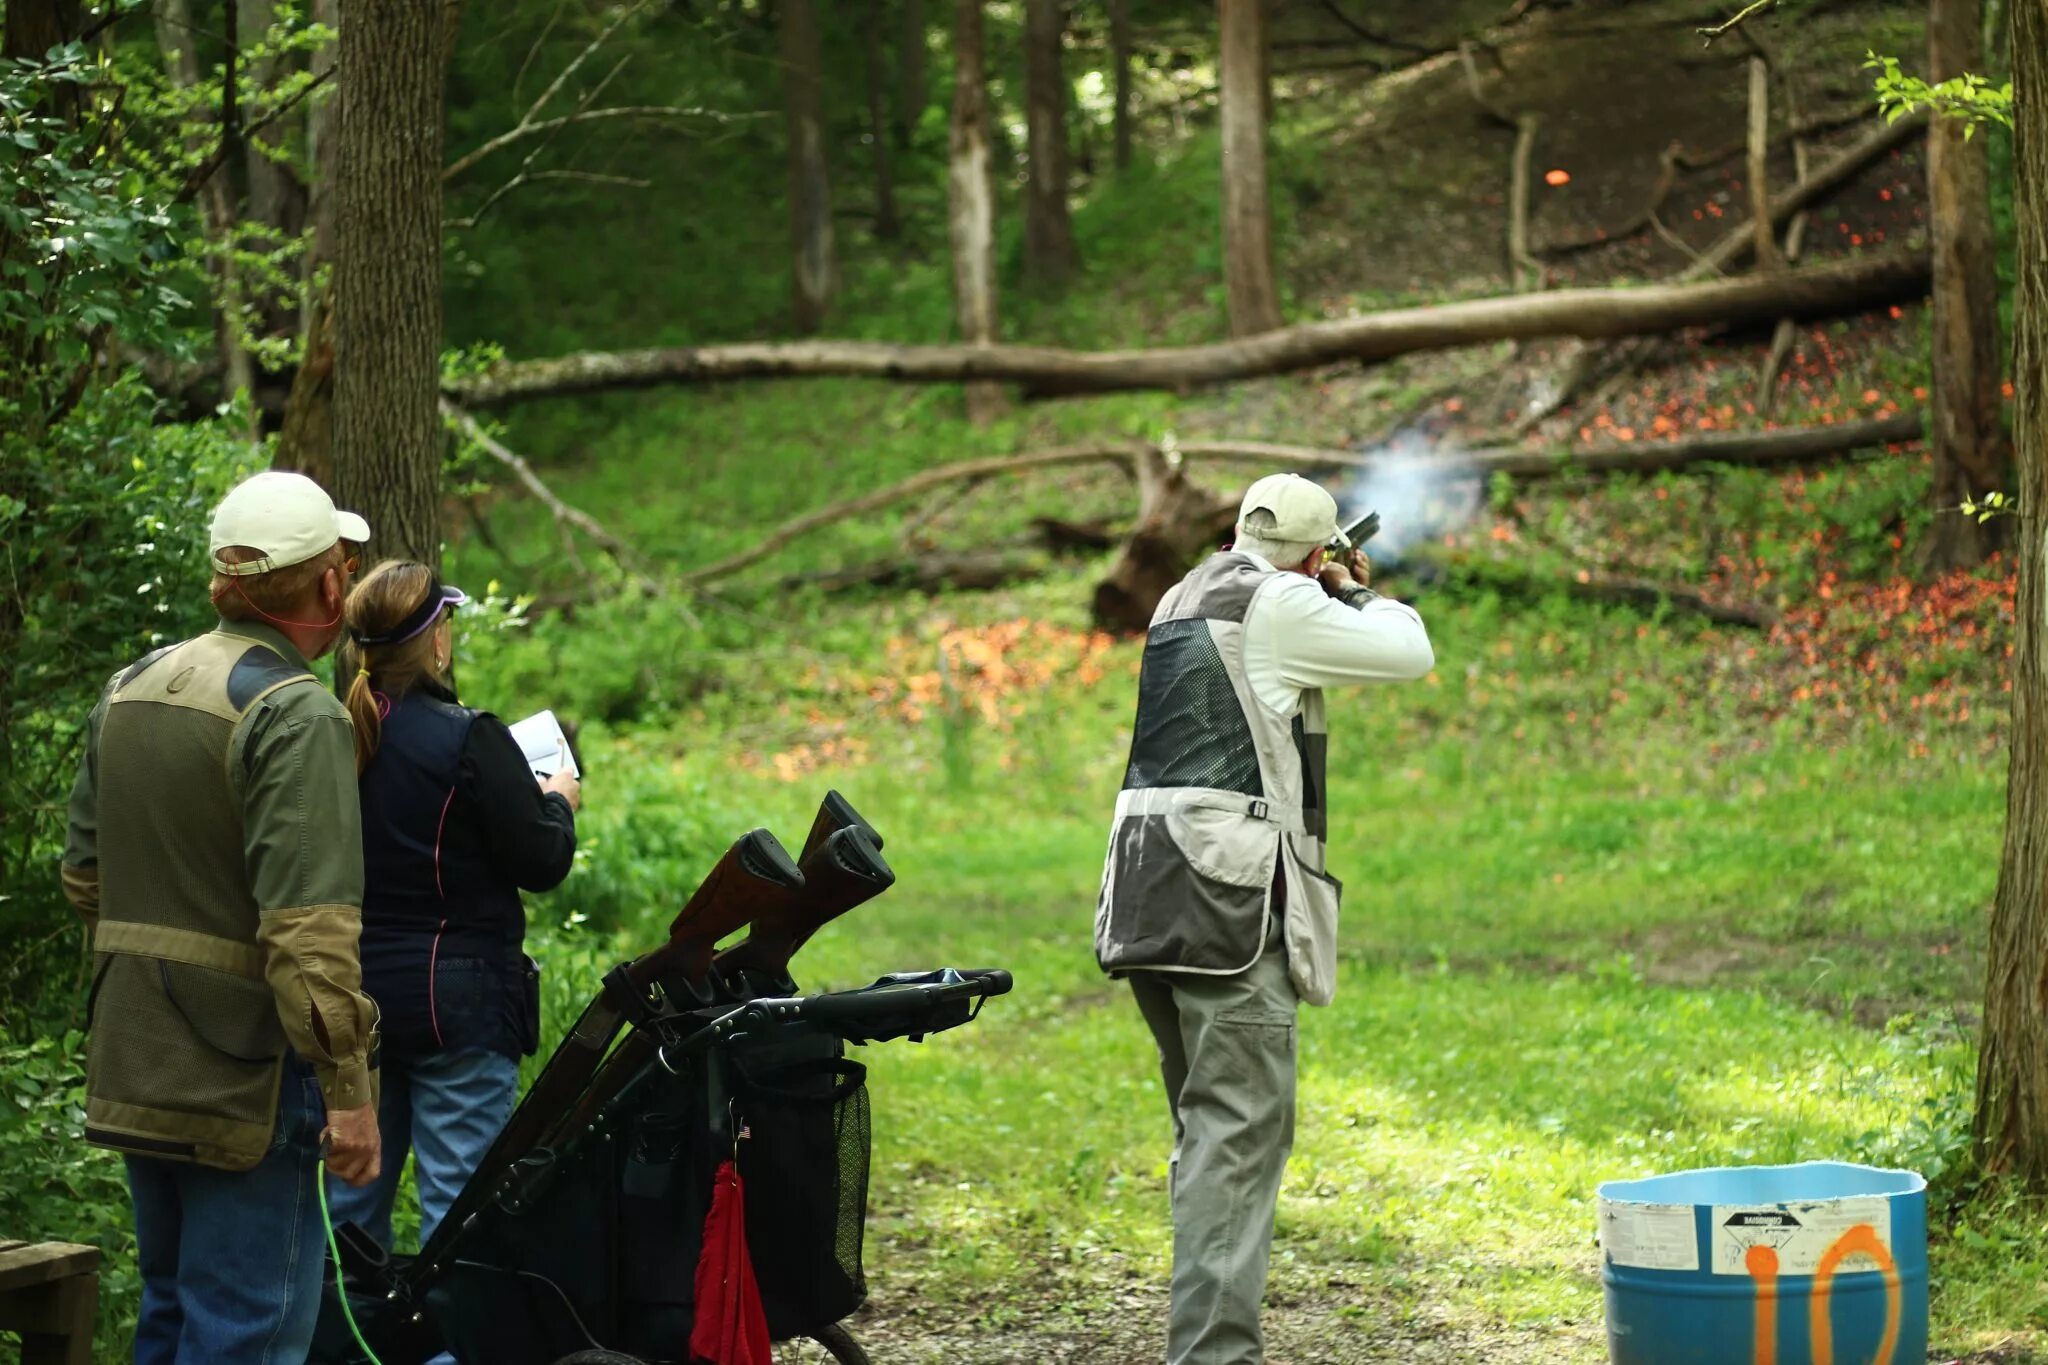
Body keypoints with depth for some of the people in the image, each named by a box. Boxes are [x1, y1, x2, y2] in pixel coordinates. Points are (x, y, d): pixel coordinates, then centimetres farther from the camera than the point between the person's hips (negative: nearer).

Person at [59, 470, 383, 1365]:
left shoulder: (127, 689, 10)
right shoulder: (297, 715, -17)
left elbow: (84, 874, 17)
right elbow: (311, 926, -23)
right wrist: (350, 1088, -20)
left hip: (131, 1065, 8)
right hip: (244, 1076, -8)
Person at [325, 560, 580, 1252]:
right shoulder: (468, 739, -15)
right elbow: (541, 862, -11)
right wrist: (558, 803, 10)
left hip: (354, 990, 6)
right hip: (456, 998, -6)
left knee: (354, 1194, 15)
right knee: (459, 1197, -1)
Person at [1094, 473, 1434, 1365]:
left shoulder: (1185, 600, 19)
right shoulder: (1278, 606, -7)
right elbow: (1408, 655, -1)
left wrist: (1338, 601, 32)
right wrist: (1364, 595, 17)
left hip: (1150, 893, 9)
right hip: (1227, 890, -9)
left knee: (1209, 1124, 17)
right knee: (1242, 1128, -9)